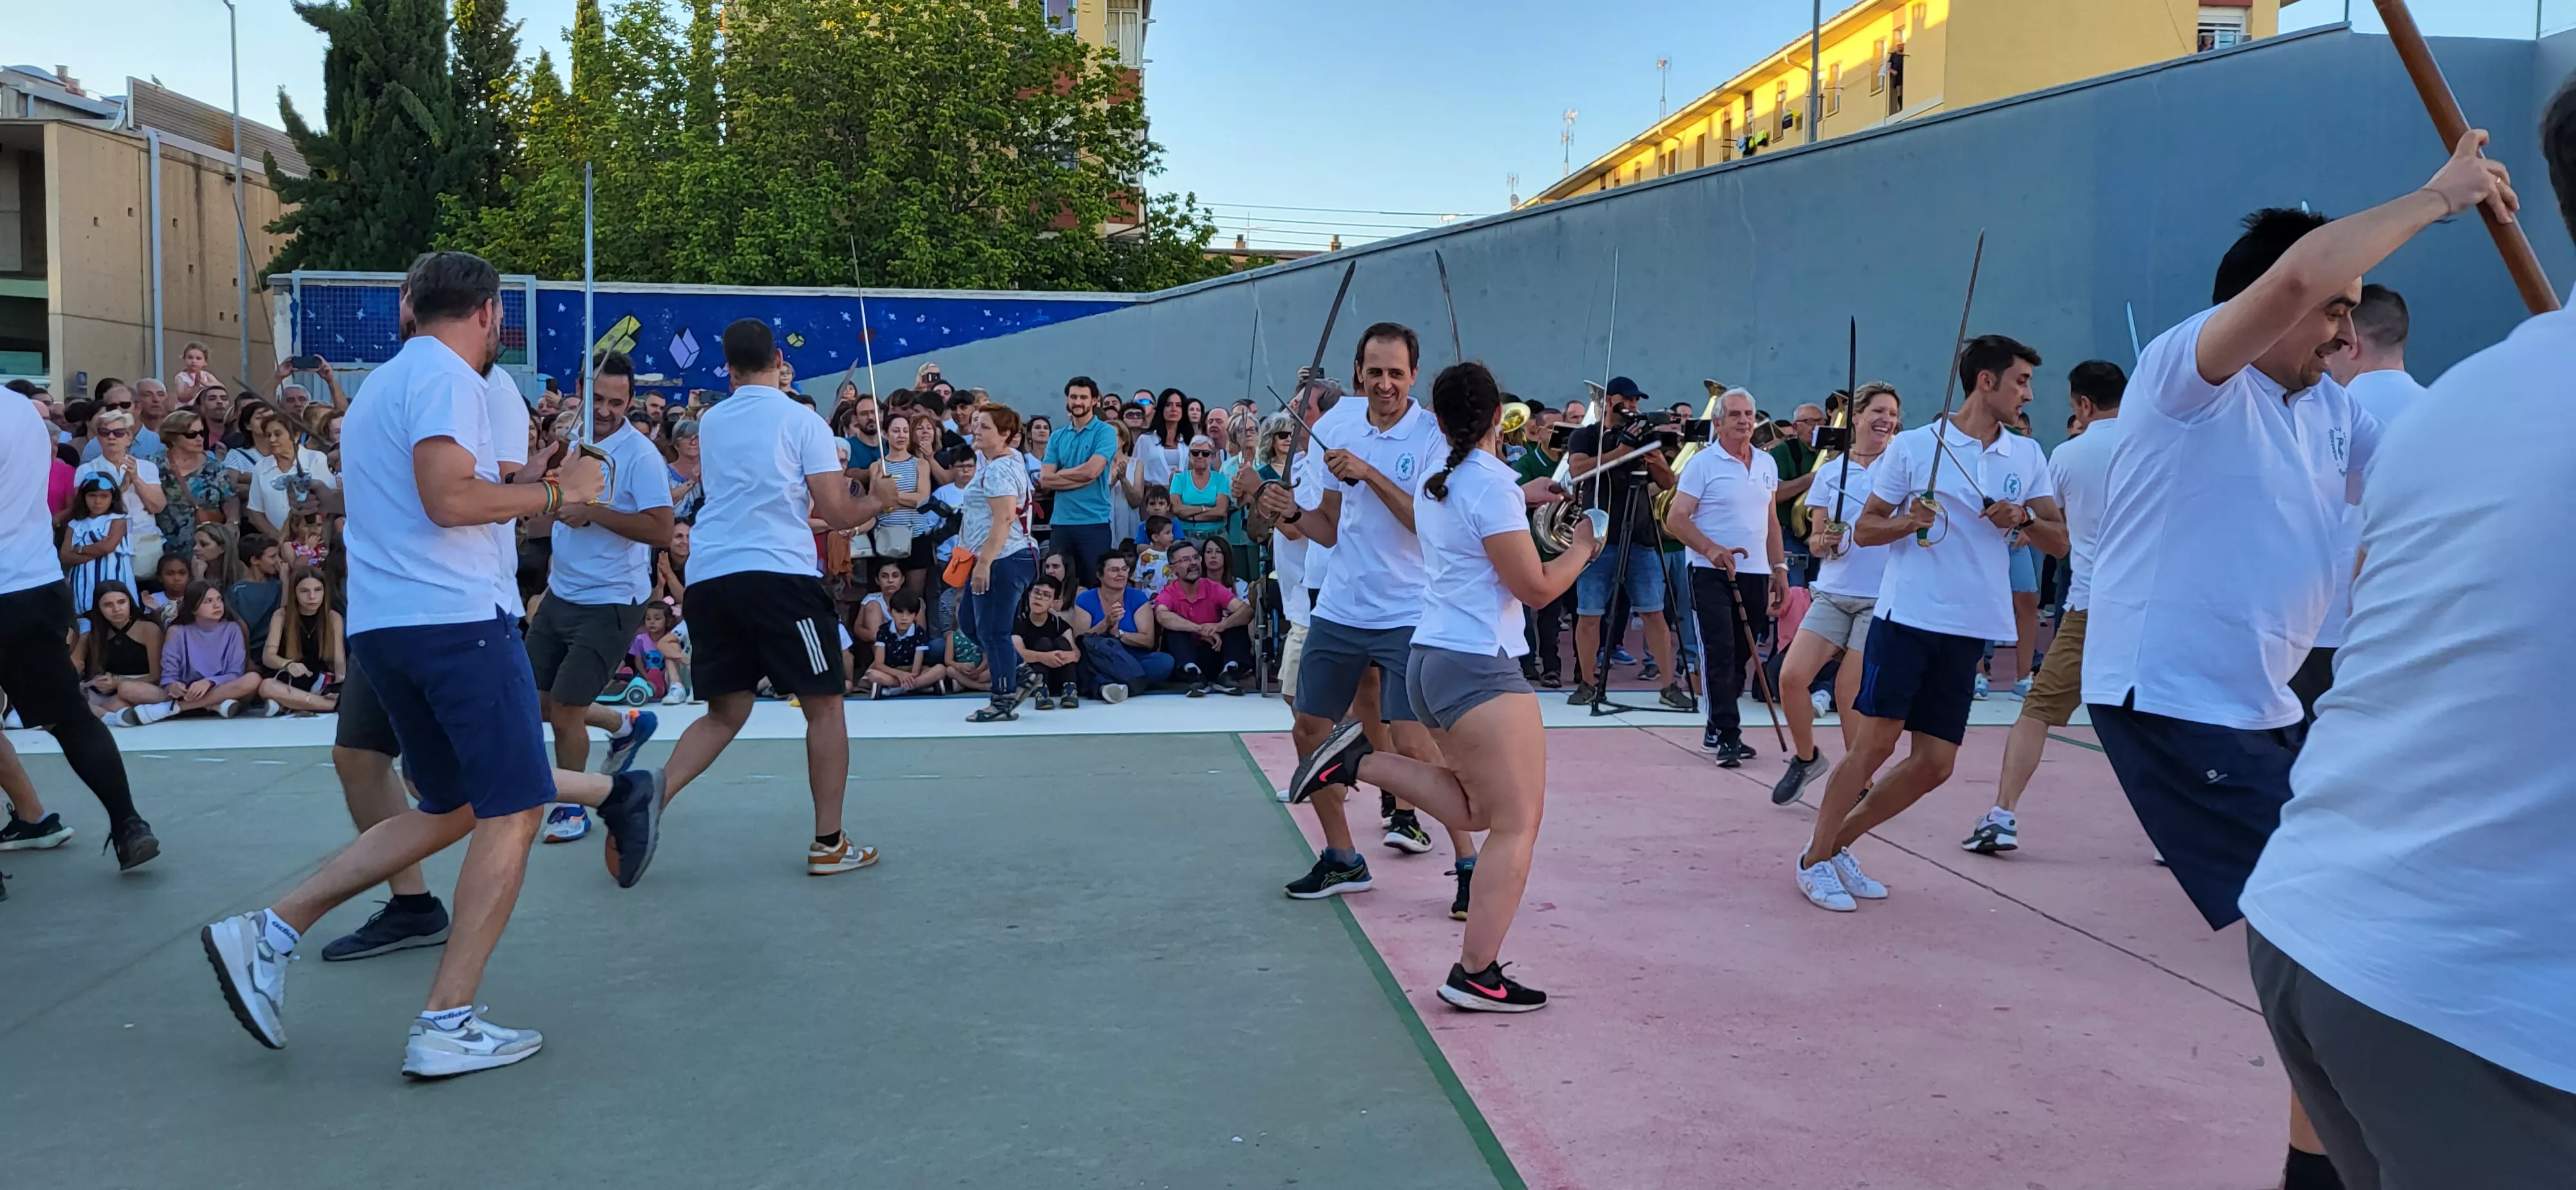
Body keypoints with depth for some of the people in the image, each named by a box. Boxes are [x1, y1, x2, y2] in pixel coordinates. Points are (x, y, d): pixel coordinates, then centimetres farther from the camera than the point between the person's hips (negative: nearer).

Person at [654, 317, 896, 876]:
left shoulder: (710, 422, 16)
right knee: (824, 705, 7)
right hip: (778, 574, -5)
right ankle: (829, 844, 7)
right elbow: (837, 514, -1)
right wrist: (878, 500, 17)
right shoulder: (804, 421, 1)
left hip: (707, 578, 5)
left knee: (725, 712, 14)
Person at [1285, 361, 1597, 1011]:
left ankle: (1360, 759, 4)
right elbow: (1536, 587, -12)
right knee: (1517, 824, -4)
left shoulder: (1436, 484, 12)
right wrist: (1583, 547, 5)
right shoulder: (1492, 482, -14)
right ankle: (1475, 976, -5)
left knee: (1475, 810, 17)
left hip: (1431, 658, 9)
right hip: (1478, 668, -9)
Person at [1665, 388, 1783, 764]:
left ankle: (1717, 731, 20)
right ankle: (1728, 735, -8)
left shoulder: (1767, 464, 13)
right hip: (1712, 573, -6)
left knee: (1740, 656, 10)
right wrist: (1712, 549, -24)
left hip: (1755, 573, 6)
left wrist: (1779, 569, 14)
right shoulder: (1702, 463, -6)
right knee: (1721, 653, -10)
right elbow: (1676, 520, -11)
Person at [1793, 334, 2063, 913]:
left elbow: (2059, 541, 10)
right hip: (1906, 616, -5)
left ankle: (1837, 843, 20)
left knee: (1935, 764, 3)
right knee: (1875, 743, -9)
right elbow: (1863, 529, 2)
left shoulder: (2027, 455, 10)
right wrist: (1908, 521, -18)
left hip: (1970, 630, 5)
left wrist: (2023, 518, -11)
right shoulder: (1914, 446, -1)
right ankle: (1814, 859, 8)